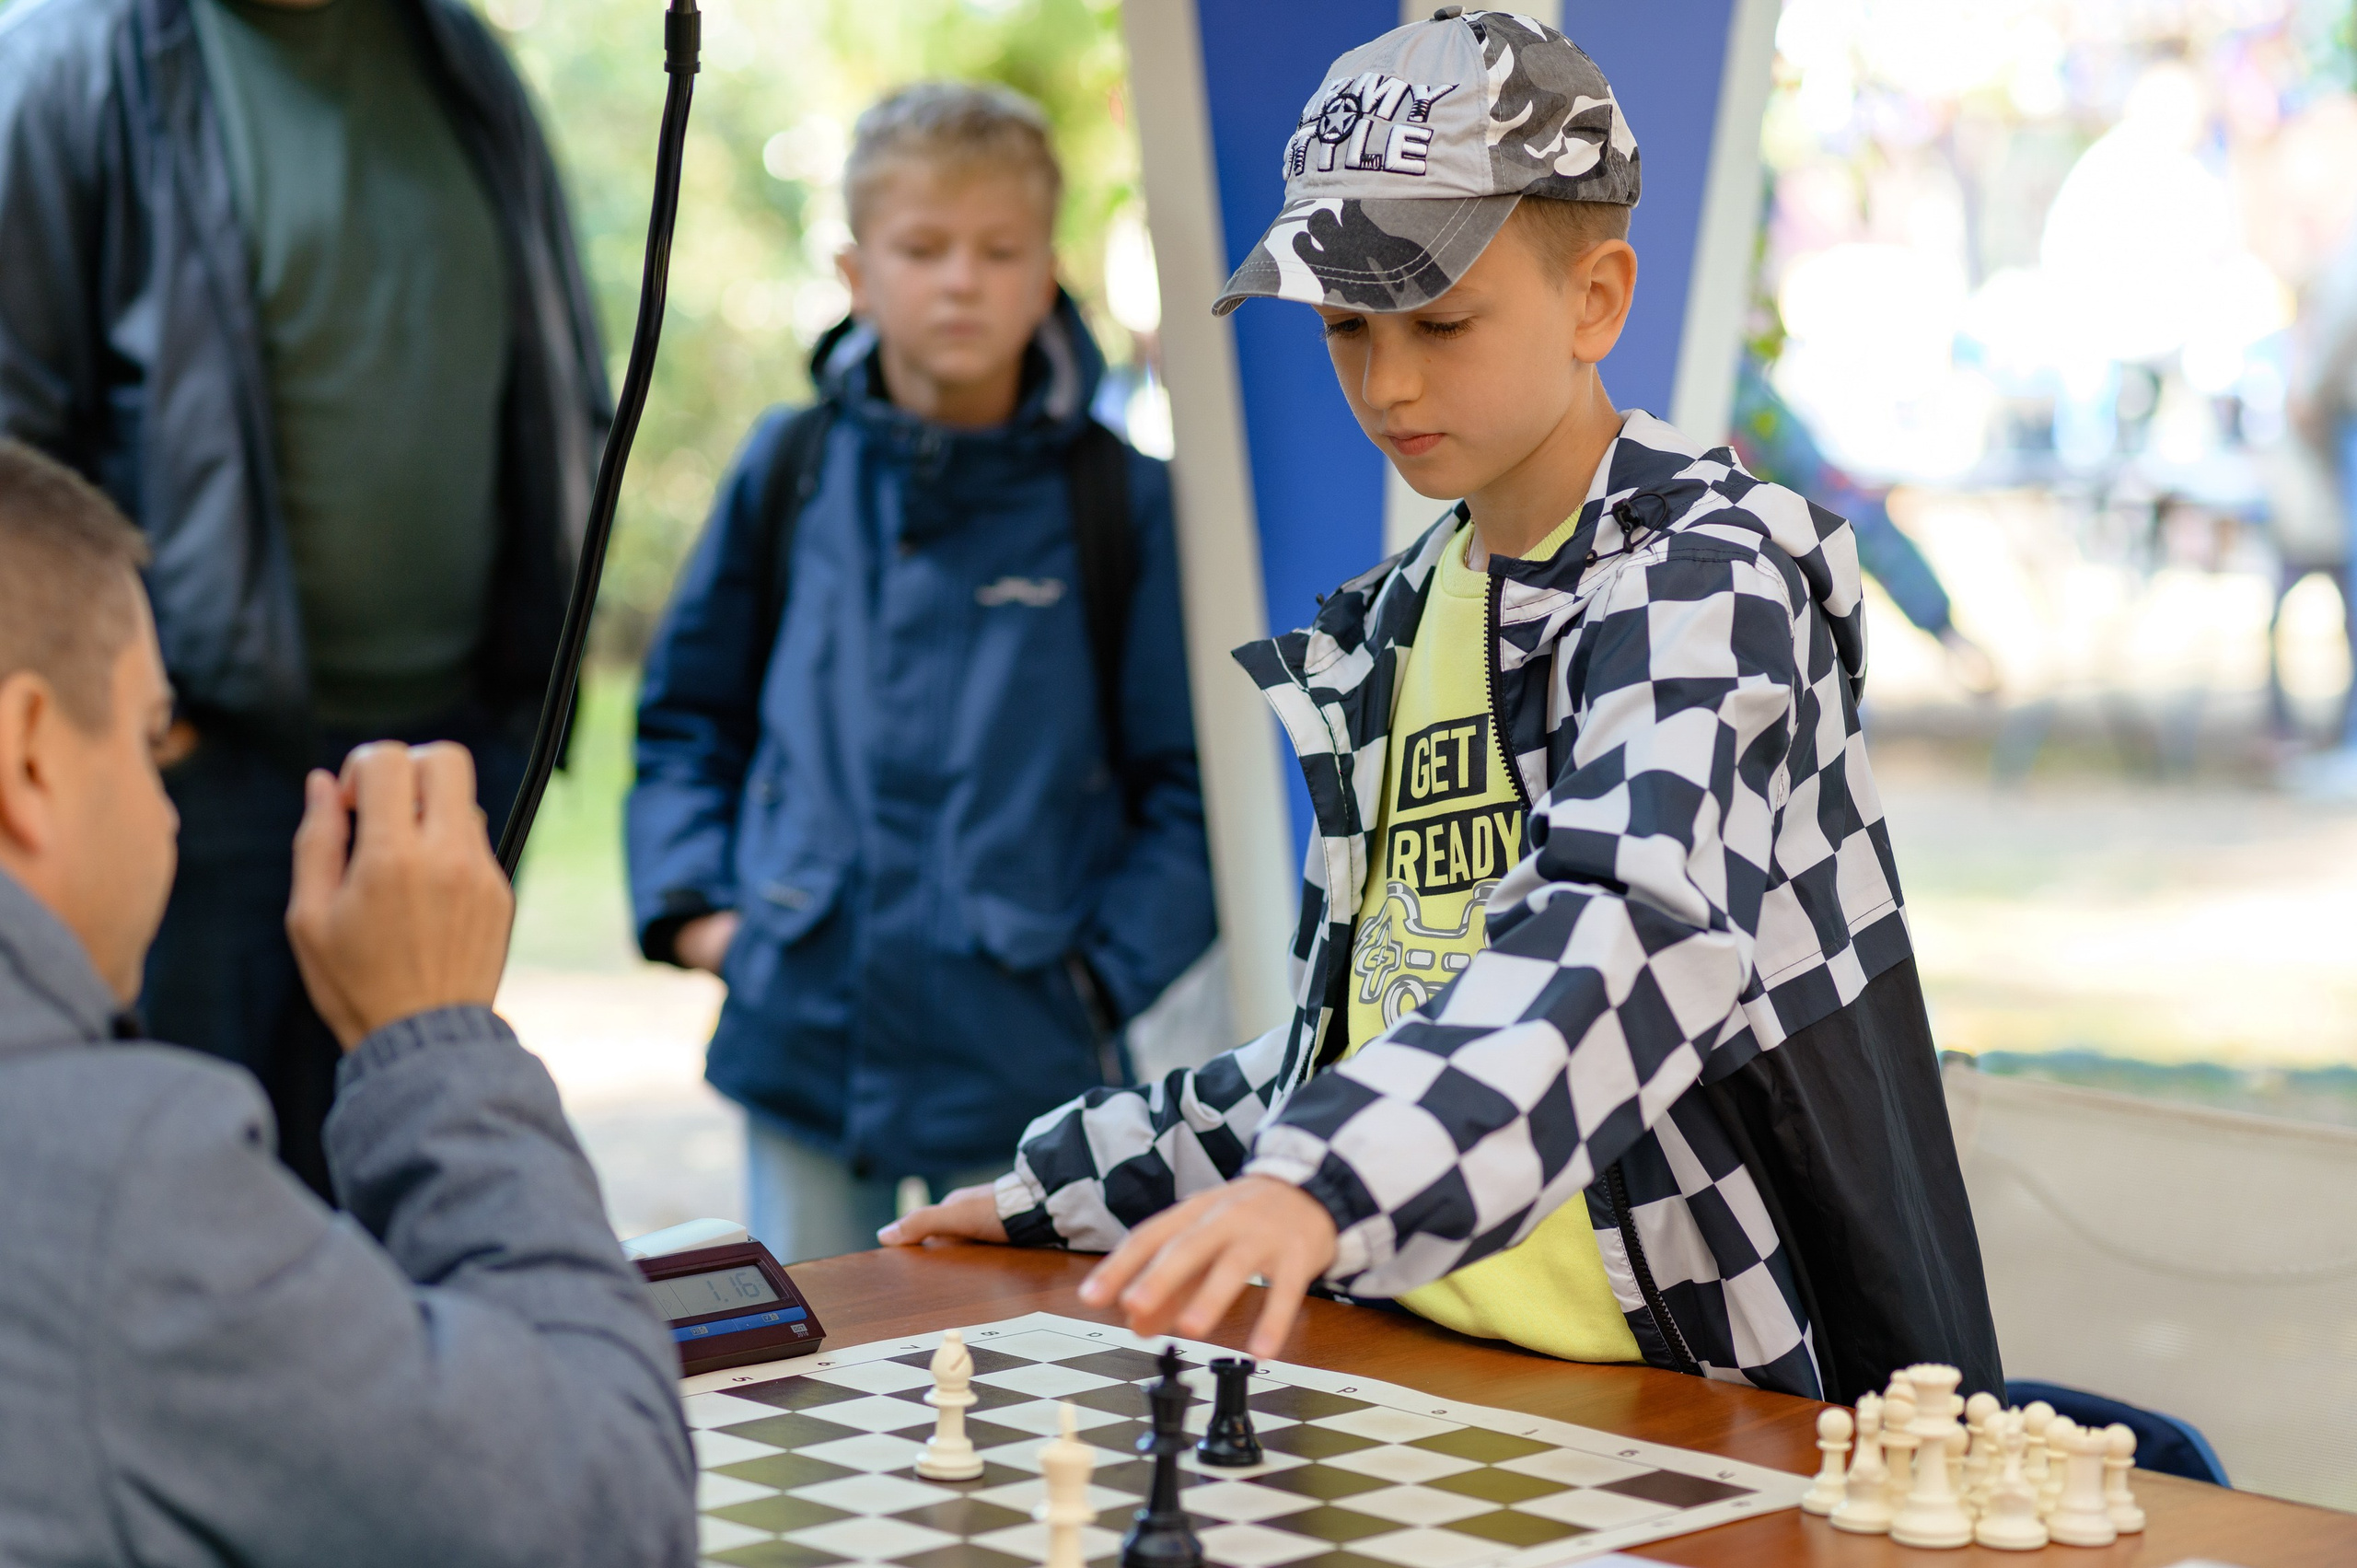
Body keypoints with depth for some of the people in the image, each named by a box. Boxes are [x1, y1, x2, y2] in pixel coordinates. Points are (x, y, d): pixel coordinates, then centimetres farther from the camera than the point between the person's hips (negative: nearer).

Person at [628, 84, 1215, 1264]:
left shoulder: (1121, 503, -2)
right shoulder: (788, 472, 5)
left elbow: (1187, 780, -1)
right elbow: (687, 710, 14)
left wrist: (1104, 968, -9)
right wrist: (691, 900, 3)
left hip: (1018, 1069, -2)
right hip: (800, 1044, 2)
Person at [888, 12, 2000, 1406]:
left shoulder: (1702, 580, -9)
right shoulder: (1401, 619, 14)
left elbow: (1635, 937, -28)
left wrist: (1322, 1186, -42)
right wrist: (1059, 1188, 21)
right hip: (1420, 1394, 6)